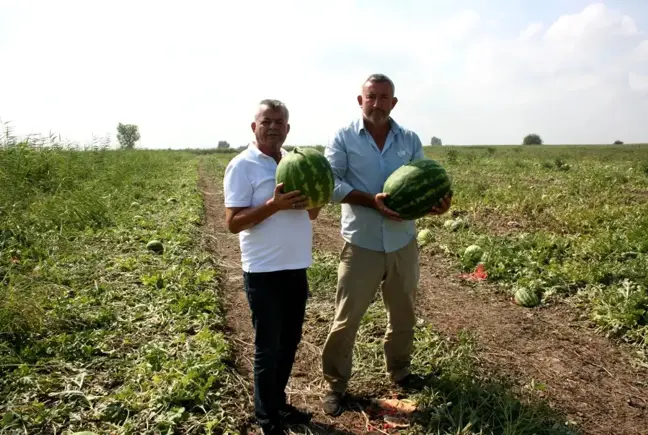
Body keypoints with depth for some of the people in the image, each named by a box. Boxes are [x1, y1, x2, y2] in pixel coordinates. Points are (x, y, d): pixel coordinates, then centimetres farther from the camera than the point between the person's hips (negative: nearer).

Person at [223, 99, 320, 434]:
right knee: (268, 348, 6)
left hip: (296, 268, 7)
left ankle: (279, 404, 36)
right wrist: (275, 204, -27)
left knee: (289, 343, 18)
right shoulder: (242, 166, -10)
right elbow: (233, 222, -16)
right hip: (265, 272, -7)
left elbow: (311, 213, 14)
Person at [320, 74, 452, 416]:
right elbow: (330, 183, -13)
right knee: (346, 318, 3)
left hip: (403, 242, 4)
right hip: (362, 243, -4)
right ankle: (335, 385, 21)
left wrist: (436, 202, -18)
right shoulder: (344, 138, -5)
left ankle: (399, 371, 42)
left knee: (403, 314, 19)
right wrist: (371, 200, -24)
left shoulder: (410, 140, 5)